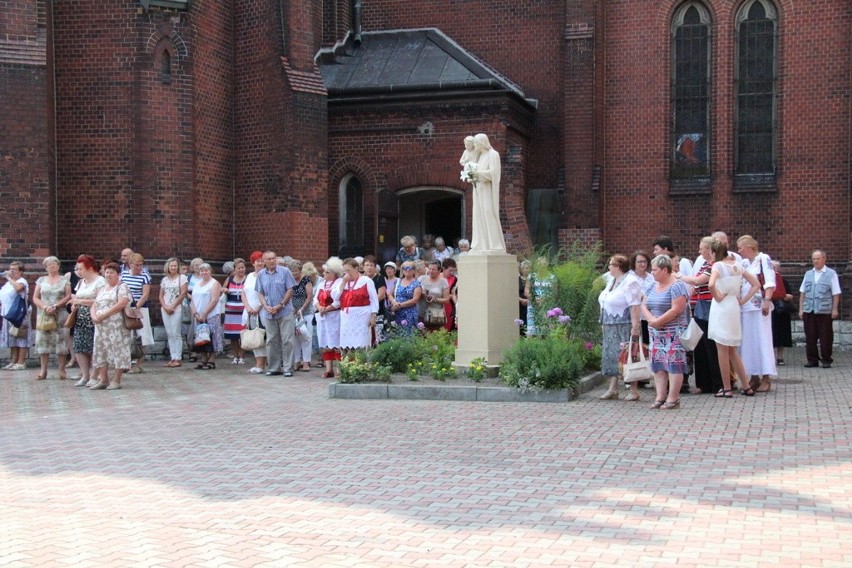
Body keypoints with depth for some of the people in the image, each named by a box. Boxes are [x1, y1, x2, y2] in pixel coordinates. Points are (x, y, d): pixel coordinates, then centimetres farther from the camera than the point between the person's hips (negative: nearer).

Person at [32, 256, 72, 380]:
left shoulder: (64, 280, 7)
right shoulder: (41, 280, 13)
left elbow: (68, 297, -3)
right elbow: (35, 298, 7)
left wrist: (55, 306, -14)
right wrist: (45, 307, -10)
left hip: (60, 315, -2)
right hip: (43, 315, 2)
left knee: (61, 341, -5)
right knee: (43, 340, -2)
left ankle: (62, 370, -2)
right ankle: (43, 370, 1)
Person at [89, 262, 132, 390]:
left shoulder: (122, 287, -2)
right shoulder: (102, 290, 22)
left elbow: (121, 304, -16)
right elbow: (94, 305, 19)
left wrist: (104, 315, -17)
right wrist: (94, 315, -4)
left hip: (117, 326, -8)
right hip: (101, 326, 8)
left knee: (117, 350, -6)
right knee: (101, 351, 6)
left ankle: (116, 381, -3)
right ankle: (103, 380, 11)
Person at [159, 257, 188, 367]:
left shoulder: (182, 277, 0)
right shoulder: (164, 279, 14)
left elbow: (183, 294, -7)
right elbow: (161, 295, 13)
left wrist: (172, 306, -10)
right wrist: (165, 307, -4)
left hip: (177, 308, -5)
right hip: (165, 309, 5)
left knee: (176, 333, -8)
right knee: (169, 334, 4)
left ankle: (178, 358, -6)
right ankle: (172, 358, 6)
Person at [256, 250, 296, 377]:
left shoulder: (284, 272, -3)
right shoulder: (261, 275, 8)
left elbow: (290, 290, -4)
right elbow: (260, 293, 10)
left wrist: (280, 305, -11)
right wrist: (266, 306, -7)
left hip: (285, 311, -4)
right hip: (269, 313, 4)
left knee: (287, 340, -4)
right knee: (271, 341, 8)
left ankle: (288, 368, 1)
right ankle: (274, 368, 16)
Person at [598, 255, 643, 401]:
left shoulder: (630, 282, -14)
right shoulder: (612, 281, 16)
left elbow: (635, 306, -20)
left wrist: (635, 327, -24)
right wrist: (604, 323, 18)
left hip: (625, 327, -9)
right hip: (611, 327, 9)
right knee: (611, 357, 8)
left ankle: (634, 391, 1)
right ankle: (613, 389, 13)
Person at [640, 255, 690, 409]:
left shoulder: (676, 286, -12)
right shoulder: (653, 286, 13)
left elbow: (676, 309, -20)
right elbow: (644, 305, 9)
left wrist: (658, 321, -17)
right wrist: (651, 319, -10)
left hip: (673, 332, -8)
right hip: (656, 333, 8)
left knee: (674, 363, -6)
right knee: (657, 364, 6)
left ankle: (673, 398, -5)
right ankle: (660, 397, 11)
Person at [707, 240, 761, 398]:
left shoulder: (718, 265, -10)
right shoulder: (737, 265, 10)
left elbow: (711, 284, -29)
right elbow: (756, 284, 12)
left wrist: (717, 297, -12)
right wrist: (743, 300, 10)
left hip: (721, 308, -7)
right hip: (734, 308, 7)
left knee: (722, 350, 1)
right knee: (732, 351, 16)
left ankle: (727, 389, 4)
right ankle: (746, 386, 16)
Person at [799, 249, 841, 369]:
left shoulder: (831, 274, 2)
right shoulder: (808, 274, 13)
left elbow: (836, 294, 0)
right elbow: (802, 293, 14)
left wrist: (835, 309, -6)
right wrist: (801, 308, 8)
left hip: (824, 311, -4)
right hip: (808, 310, 4)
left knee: (825, 337, 1)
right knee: (810, 336, 5)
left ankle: (826, 360, 10)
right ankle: (812, 359, 13)